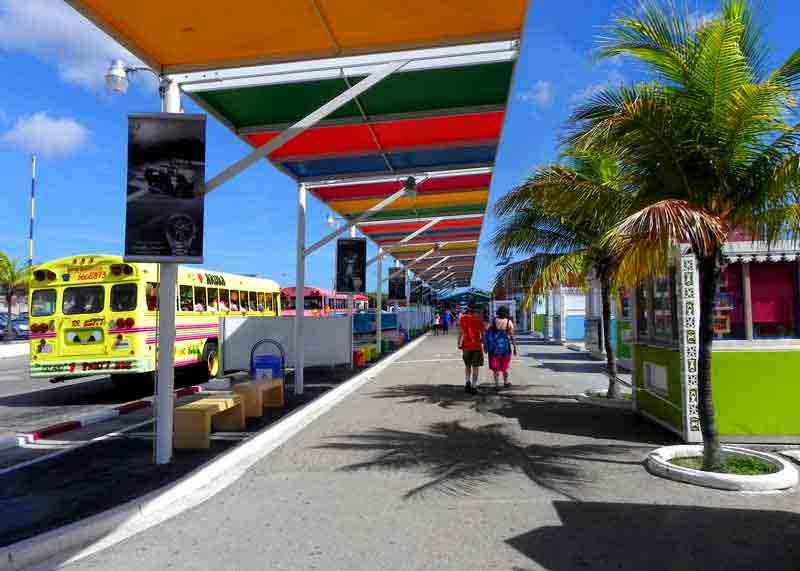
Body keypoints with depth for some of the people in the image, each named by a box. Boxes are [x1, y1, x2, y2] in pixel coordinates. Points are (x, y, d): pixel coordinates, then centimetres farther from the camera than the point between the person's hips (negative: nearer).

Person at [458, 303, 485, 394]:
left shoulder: (463, 318, 0)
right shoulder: (479, 320, -3)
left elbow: (460, 332, -1)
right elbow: (483, 333, -2)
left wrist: (459, 344, 7)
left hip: (466, 346, 1)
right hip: (477, 346, -1)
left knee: (467, 365, 18)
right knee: (475, 367, 6)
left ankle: (467, 382, 3)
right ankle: (474, 386, 4)